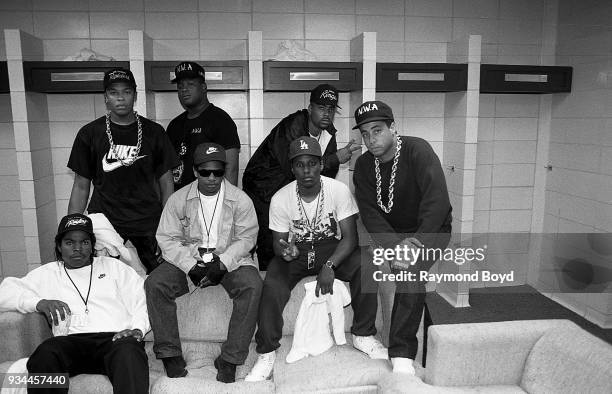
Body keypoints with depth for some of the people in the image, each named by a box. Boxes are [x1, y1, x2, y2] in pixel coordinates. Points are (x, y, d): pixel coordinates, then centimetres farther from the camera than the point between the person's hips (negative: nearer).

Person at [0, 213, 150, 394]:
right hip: (72, 341, 1)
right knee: (46, 353, -33)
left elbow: (142, 297, 14)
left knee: (129, 351, -36)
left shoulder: (112, 266, 23)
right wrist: (38, 302, -6)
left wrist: (137, 328, -5)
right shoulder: (47, 273, 25)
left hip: (115, 337, -1)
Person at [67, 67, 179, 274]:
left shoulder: (154, 132, 6)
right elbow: (81, 187, 9)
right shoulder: (89, 133, 6)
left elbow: (166, 183, 6)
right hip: (103, 218, 0)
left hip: (147, 219, 0)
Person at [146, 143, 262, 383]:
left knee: (251, 286, -30)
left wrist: (221, 264, -18)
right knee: (154, 284, -23)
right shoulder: (178, 199, 0)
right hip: (187, 259, 2)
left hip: (229, 260, -1)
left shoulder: (240, 200, -3)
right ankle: (170, 354, -11)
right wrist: (192, 266, -16)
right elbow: (167, 239, -2)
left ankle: (230, 359, -19)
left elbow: (246, 238, -4)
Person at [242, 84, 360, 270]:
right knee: (269, 247, -9)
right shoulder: (292, 126, -24)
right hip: (263, 192, -7)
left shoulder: (328, 132, 1)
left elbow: (328, 173, 4)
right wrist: (335, 158, -30)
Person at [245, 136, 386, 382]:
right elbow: (278, 242, -5)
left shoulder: (339, 190, -15)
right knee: (272, 286, -28)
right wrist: (285, 251, -31)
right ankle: (267, 353, -8)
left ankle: (363, 335, -5)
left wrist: (330, 265, -30)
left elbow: (349, 237, -14)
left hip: (332, 248, 0)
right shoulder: (280, 199, -13)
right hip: (295, 251, 0)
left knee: (365, 267, -27)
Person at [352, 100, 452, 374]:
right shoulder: (363, 165, -4)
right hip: (392, 233, 6)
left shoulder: (418, 151, -19)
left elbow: (437, 201, -28)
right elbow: (370, 213, -12)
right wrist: (395, 245, -27)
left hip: (431, 229, -6)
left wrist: (416, 243, -31)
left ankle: (402, 354, -22)